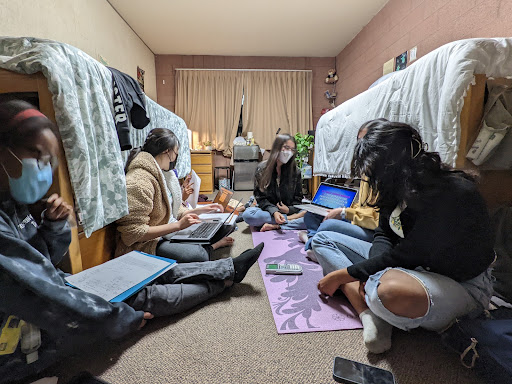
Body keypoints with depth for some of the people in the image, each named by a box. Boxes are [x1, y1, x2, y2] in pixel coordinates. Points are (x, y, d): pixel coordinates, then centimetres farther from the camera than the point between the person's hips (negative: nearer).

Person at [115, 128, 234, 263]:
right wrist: (178, 225, -26)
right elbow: (133, 233, -25)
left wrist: (199, 210, 7)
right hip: (144, 245, -9)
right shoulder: (139, 182, -22)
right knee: (199, 255, -27)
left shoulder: (160, 174, 10)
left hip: (168, 231, 10)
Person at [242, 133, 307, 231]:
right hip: (268, 211, 0)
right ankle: (293, 218, -22)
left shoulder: (295, 171, 2)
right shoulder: (262, 168, -3)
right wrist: (274, 212, -24)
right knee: (248, 214, -32)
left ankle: (275, 226, -28)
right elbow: (260, 198, -6)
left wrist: (289, 209, -14)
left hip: (291, 211, 0)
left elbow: (298, 198, 8)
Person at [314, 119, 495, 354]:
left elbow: (407, 256, -25)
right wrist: (373, 272, -20)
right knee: (323, 240, 0)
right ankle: (370, 316, -17)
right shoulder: (399, 186, -3)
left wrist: (340, 276, -19)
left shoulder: (456, 194, -26)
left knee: (392, 289, -46)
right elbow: (384, 235, 2)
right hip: (413, 266, 8)